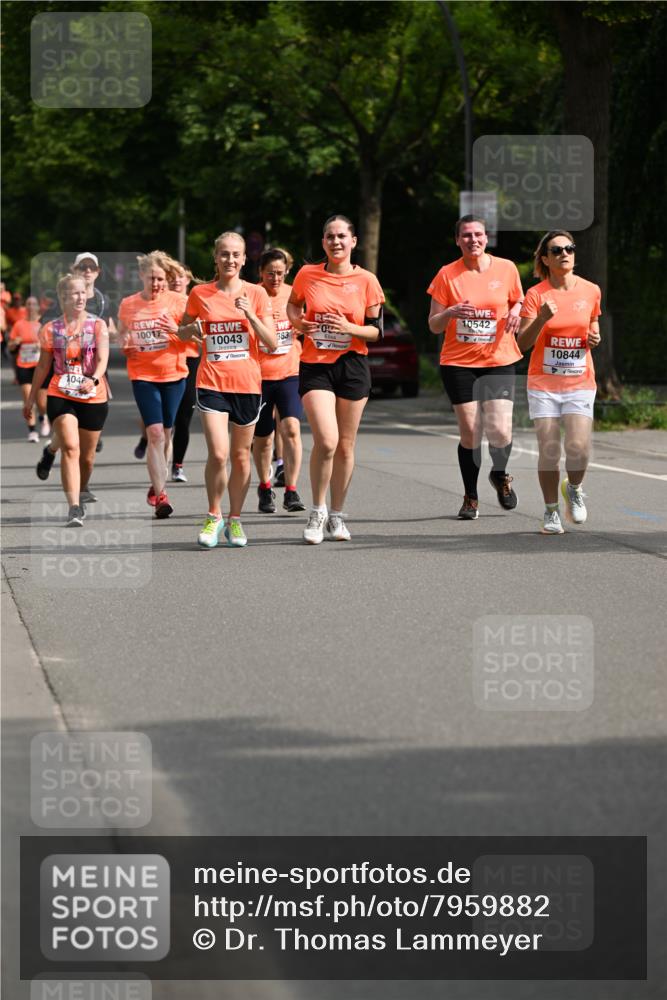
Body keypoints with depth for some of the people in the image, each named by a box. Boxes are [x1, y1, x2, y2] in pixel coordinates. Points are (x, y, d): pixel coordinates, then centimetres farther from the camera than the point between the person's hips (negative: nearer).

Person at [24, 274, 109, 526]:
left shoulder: (98, 326, -1)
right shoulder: (51, 329, 2)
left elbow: (102, 359, -13)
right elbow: (43, 366, 12)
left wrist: (94, 379, -33)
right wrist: (31, 398, 15)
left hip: (94, 398, 1)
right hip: (60, 396, -1)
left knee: (87, 456, 11)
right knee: (70, 448, -19)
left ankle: (80, 497, 36)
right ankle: (74, 508, -25)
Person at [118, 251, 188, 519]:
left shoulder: (177, 301, -2)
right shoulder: (128, 305, 3)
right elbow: (121, 334, 15)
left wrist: (177, 331, -22)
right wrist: (124, 344, -8)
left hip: (174, 374, 0)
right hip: (142, 375, 0)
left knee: (165, 434, 9)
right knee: (155, 433, -13)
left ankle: (156, 487, 27)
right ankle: (160, 496, -14)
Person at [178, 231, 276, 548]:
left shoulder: (256, 294, 2)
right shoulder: (200, 294, 3)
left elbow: (272, 343, -2)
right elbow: (182, 331, 16)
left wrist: (250, 315, -15)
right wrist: (192, 329, -7)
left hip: (247, 384, 1)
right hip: (212, 383, -1)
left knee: (241, 456, 8)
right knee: (218, 454, -14)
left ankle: (235, 520, 23)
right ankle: (214, 517, 5)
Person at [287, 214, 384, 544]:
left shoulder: (366, 280, 0)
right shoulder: (307, 275, 2)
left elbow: (376, 330, 2)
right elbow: (293, 305, 20)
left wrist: (348, 328, -16)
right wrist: (298, 322, -2)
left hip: (352, 365, 1)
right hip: (315, 366, -1)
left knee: (345, 445, 7)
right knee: (326, 441, -17)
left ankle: (337, 514, 22)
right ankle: (317, 510, 1)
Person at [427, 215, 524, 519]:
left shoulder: (506, 269, 3)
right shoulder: (447, 275, -1)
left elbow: (518, 302, 17)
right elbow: (434, 326, 2)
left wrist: (516, 311, -6)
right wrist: (450, 312, -19)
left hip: (499, 361, 1)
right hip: (459, 363, -1)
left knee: (500, 431, -11)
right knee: (470, 432, -3)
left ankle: (500, 475, 21)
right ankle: (470, 497, 15)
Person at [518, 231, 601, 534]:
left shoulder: (591, 291, 2)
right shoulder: (536, 295, -5)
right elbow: (523, 343, -11)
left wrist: (594, 336, -1)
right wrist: (541, 320, -29)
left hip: (580, 382, 1)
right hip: (543, 383, -1)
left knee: (578, 447, -13)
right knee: (549, 450, -4)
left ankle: (573, 488, 19)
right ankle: (551, 511, 14)